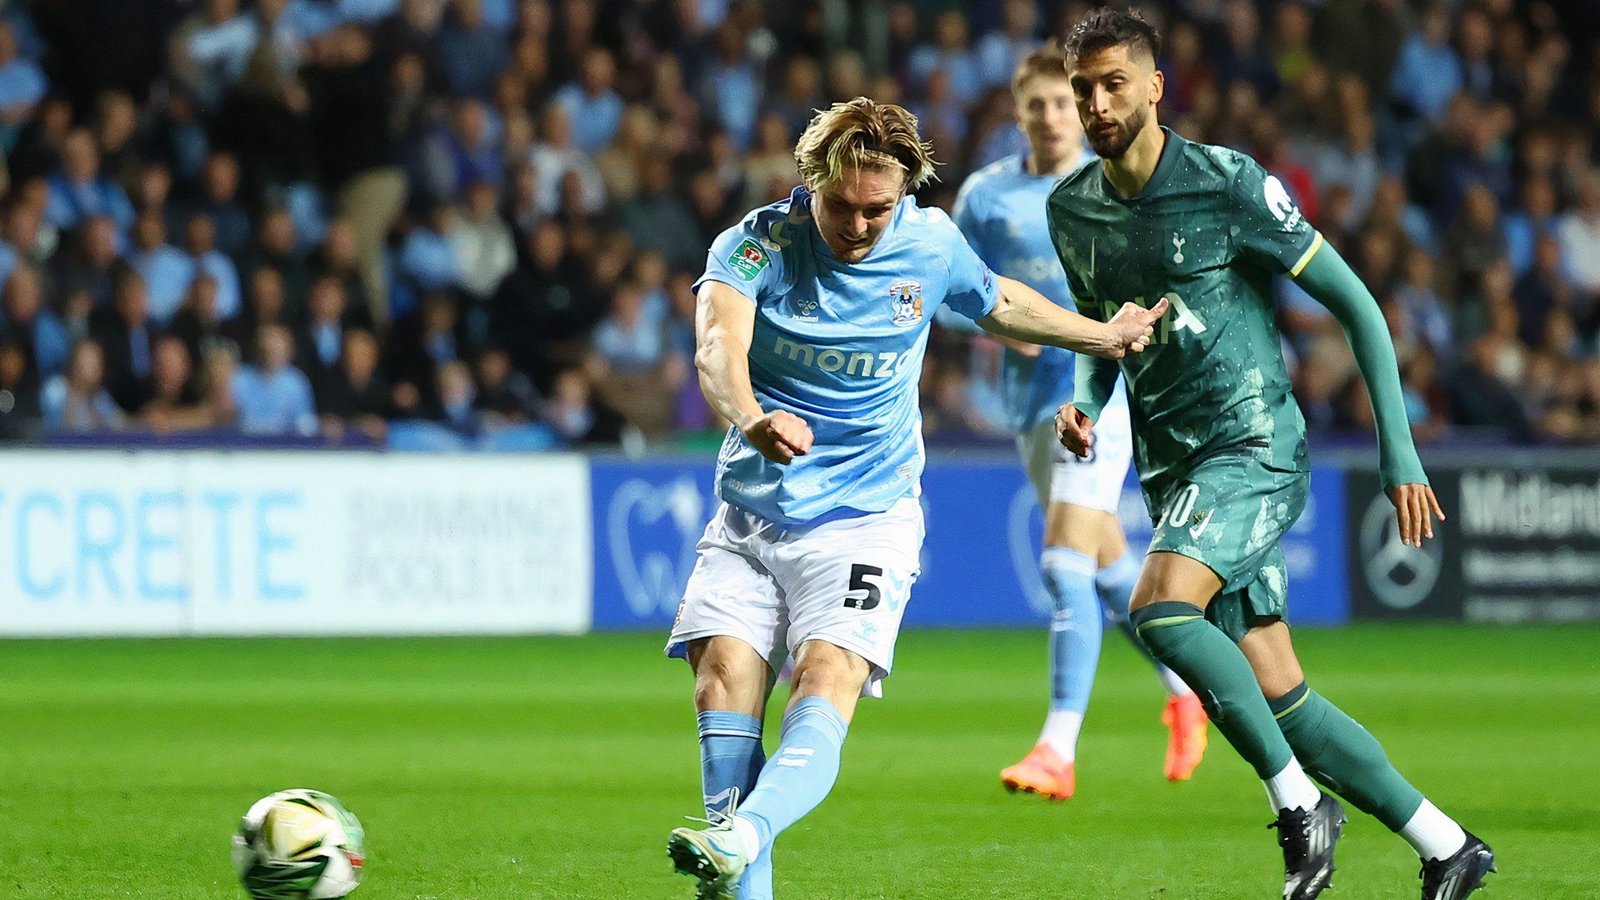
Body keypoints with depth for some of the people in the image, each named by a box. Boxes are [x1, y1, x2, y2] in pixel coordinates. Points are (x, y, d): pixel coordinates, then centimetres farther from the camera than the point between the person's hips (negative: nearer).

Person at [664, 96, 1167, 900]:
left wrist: (1103, 337, 29)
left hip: (865, 520, -1)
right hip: (750, 519, 1)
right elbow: (717, 348, -30)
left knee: (826, 686, -25)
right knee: (723, 681, -17)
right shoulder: (756, 244, -10)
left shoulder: (932, 246, -1)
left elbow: (1000, 305, 23)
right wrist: (752, 418, -51)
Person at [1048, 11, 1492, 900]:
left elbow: (1355, 303, -6)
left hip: (1256, 446, -6)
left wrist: (1401, 453, -10)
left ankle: (1298, 797, -14)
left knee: (1158, 609, -29)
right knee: (1278, 699, 3)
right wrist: (1084, 402, 1)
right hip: (1174, 470, 6)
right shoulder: (1071, 210, 7)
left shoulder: (1230, 184, -11)